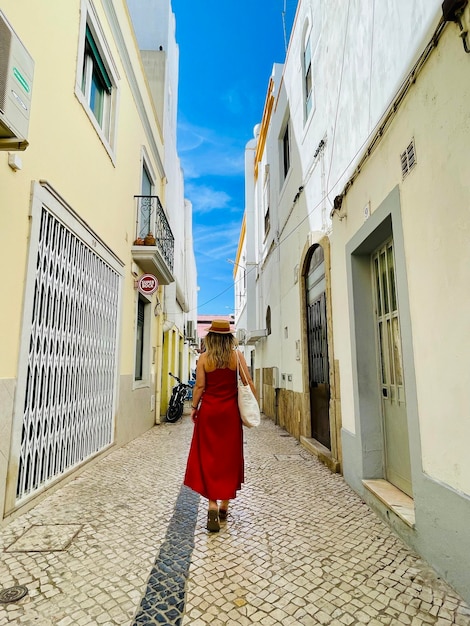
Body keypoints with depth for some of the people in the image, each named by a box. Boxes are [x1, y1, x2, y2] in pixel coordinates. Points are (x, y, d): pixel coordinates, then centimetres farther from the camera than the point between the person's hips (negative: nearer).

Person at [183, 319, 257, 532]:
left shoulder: (204, 358, -4)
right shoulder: (237, 356, -3)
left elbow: (199, 386, -5)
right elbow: (248, 383, -5)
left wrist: (194, 407, 6)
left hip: (209, 410, -1)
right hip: (230, 411, 1)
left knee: (209, 457, 8)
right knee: (229, 457, 13)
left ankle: (213, 506, -2)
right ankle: (224, 505, 25)